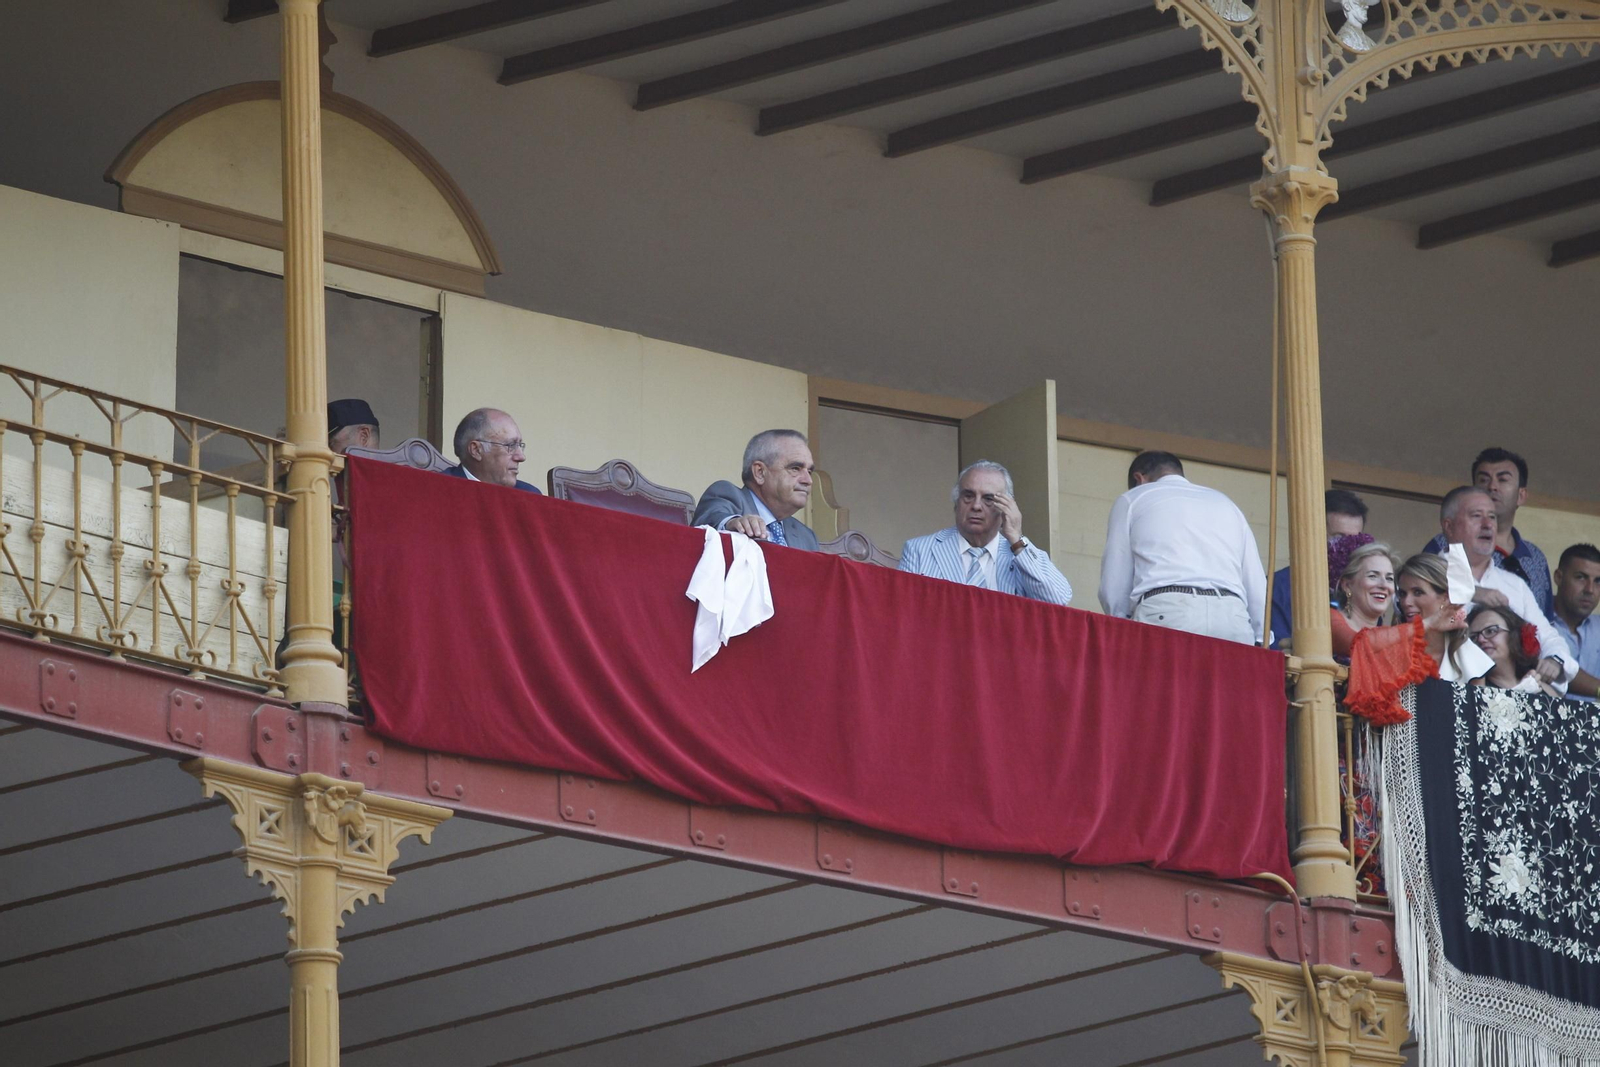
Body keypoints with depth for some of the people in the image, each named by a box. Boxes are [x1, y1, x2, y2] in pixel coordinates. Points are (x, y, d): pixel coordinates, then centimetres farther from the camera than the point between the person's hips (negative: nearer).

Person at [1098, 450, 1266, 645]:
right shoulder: (1226, 505, 31)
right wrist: (1256, 643, 28)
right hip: (1233, 619, 3)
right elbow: (1258, 594, 22)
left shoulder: (1131, 500, 22)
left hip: (1165, 614, -3)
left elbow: (1113, 589, 15)